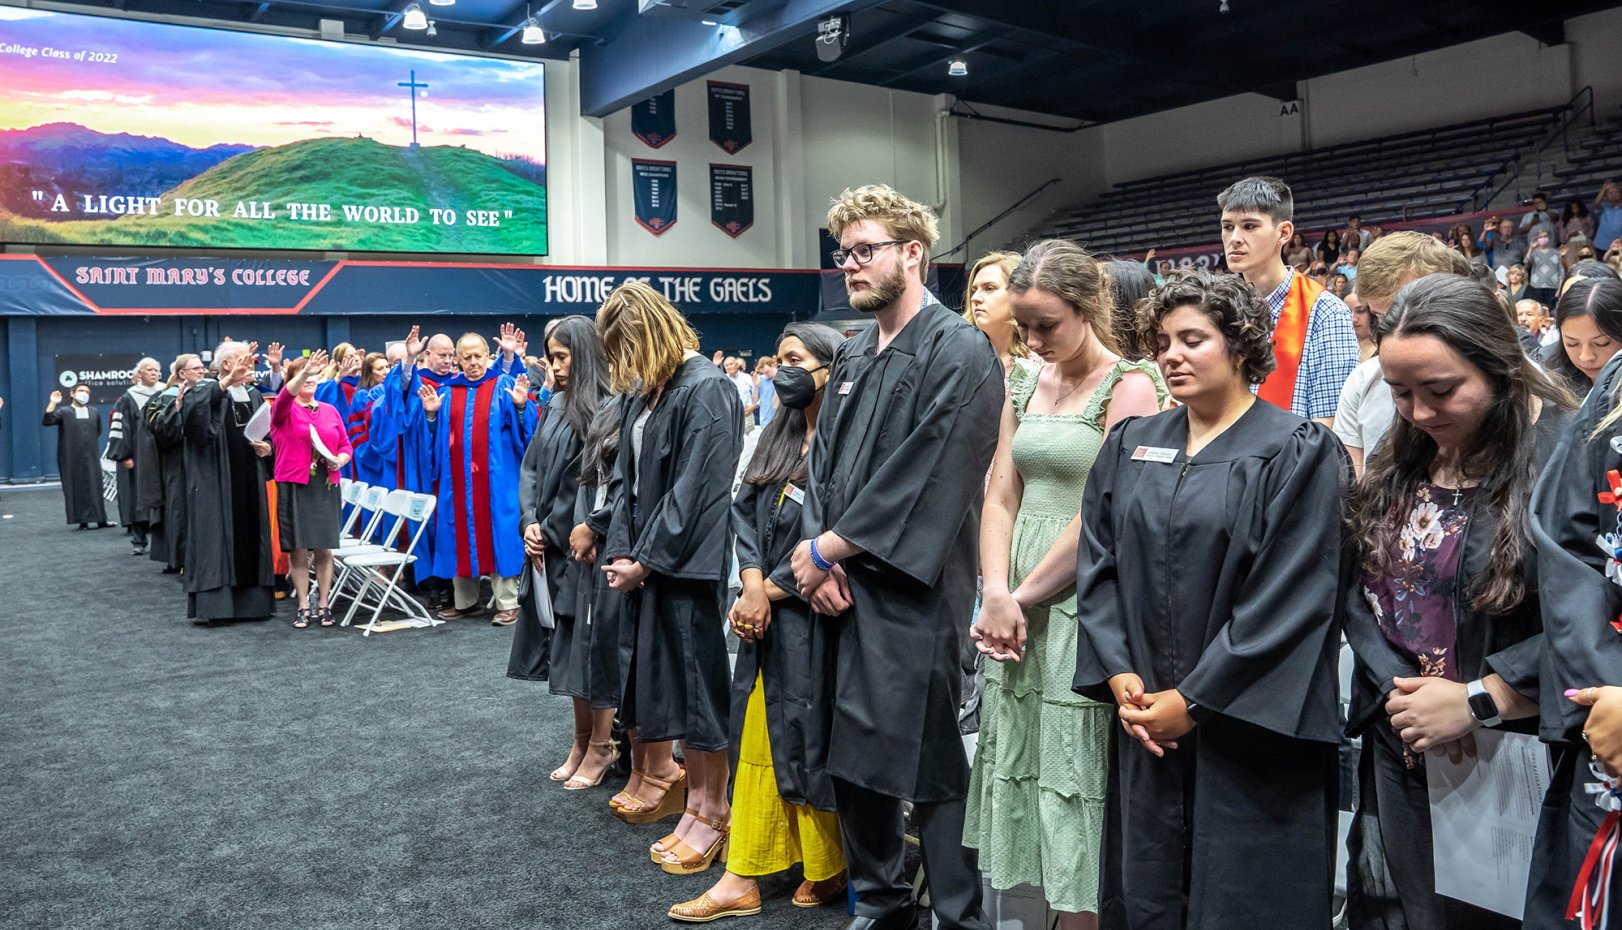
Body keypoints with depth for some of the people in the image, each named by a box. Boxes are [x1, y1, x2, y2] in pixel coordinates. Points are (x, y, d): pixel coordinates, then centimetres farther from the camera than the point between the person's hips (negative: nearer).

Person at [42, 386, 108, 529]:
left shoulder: (95, 412, 10)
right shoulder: (64, 412, 0)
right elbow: (46, 421, -16)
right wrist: (53, 403, -20)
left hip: (91, 456, 3)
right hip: (71, 458, -3)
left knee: (94, 487, 1)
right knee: (76, 487, -1)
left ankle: (100, 519, 3)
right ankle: (82, 521, 2)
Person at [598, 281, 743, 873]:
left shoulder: (706, 390, -14)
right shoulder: (648, 392, 12)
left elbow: (691, 490, -17)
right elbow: (633, 479, 14)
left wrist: (645, 560, -13)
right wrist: (621, 551, 2)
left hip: (689, 563, -8)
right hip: (647, 560, 8)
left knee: (697, 683, 0)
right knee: (664, 679, 13)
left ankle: (710, 813, 12)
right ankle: (687, 793, 27)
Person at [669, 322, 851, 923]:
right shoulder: (777, 436, 13)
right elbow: (745, 510, 8)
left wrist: (770, 590, -10)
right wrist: (752, 585, -6)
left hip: (813, 617, -7)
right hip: (765, 613, 7)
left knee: (809, 743, 3)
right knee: (757, 740, 9)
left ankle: (828, 871, 21)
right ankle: (742, 880, 16)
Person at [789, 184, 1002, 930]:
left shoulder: (959, 352, -9)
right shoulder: (851, 357, 15)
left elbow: (927, 479, -16)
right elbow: (824, 463, 14)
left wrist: (829, 549, -11)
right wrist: (818, 551, -3)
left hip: (915, 600, -8)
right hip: (842, 594, 8)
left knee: (933, 771, -1)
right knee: (850, 758, 15)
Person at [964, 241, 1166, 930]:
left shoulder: (1130, 386, -9)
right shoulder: (1025, 385, 11)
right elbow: (1001, 497, 8)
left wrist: (1022, 597, -11)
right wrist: (996, 593, -6)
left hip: (1083, 606, -7)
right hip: (1017, 612, 7)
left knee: (1075, 784, 1)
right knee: (1024, 770, 14)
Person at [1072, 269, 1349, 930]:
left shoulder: (1298, 453, -6)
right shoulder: (1130, 446, 8)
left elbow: (1292, 597, -13)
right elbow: (1098, 565, 7)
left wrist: (1195, 699, -14)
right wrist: (1118, 674, -6)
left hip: (1250, 731, -4)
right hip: (1145, 725, 5)